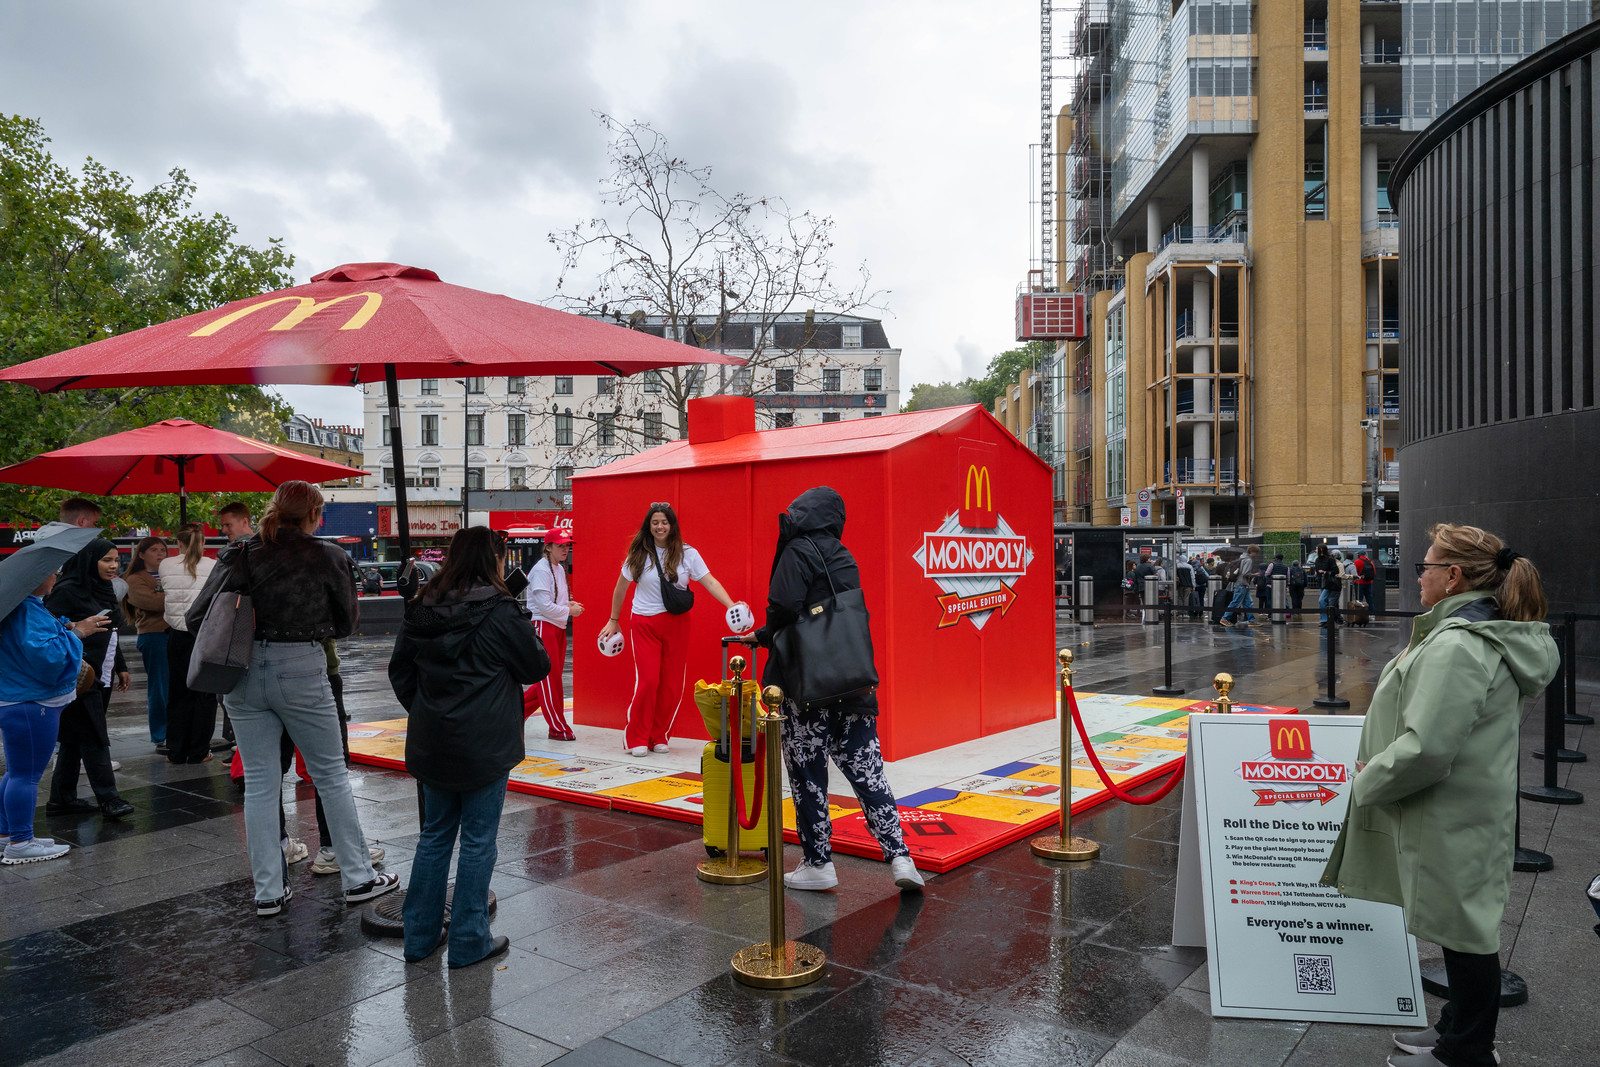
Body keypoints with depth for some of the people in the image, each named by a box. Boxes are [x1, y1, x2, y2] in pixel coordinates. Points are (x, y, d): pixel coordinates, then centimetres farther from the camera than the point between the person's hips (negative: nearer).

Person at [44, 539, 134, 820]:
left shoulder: (104, 590, 15)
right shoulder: (68, 591, -11)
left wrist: (120, 667, 23)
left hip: (101, 677, 9)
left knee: (74, 738, 13)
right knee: (93, 738, -8)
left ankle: (62, 799, 19)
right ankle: (108, 799, -6)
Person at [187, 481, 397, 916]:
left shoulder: (239, 555, 2)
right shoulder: (328, 557, -5)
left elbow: (196, 616, -1)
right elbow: (346, 623, 5)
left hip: (245, 672, 3)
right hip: (302, 670, -3)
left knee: (259, 783, 11)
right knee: (331, 775, 10)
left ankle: (268, 891, 16)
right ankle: (358, 878, 17)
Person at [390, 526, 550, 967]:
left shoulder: (422, 611, 4)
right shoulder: (499, 612, -13)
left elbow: (399, 671, 11)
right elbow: (538, 667, -4)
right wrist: (527, 634, 12)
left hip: (431, 743, 6)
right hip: (484, 747, -6)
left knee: (434, 834, 17)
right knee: (478, 840, 4)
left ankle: (419, 935, 25)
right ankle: (469, 942, 12)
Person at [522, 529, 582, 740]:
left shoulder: (560, 569, 15)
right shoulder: (541, 570, -14)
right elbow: (545, 606, -20)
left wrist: (569, 604, 5)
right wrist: (569, 610, -11)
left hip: (558, 628, 9)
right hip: (542, 626, -9)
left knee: (552, 679, 11)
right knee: (549, 678, -3)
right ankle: (558, 728, 3)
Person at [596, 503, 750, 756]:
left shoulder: (687, 554, 0)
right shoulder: (639, 554, 0)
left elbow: (710, 582, -6)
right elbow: (621, 587, 11)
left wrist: (731, 606, -20)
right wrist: (614, 620, 16)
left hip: (676, 624, 2)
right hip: (644, 623, -1)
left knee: (672, 684, 3)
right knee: (647, 681, -10)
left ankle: (659, 737, 19)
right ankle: (636, 738, 5)